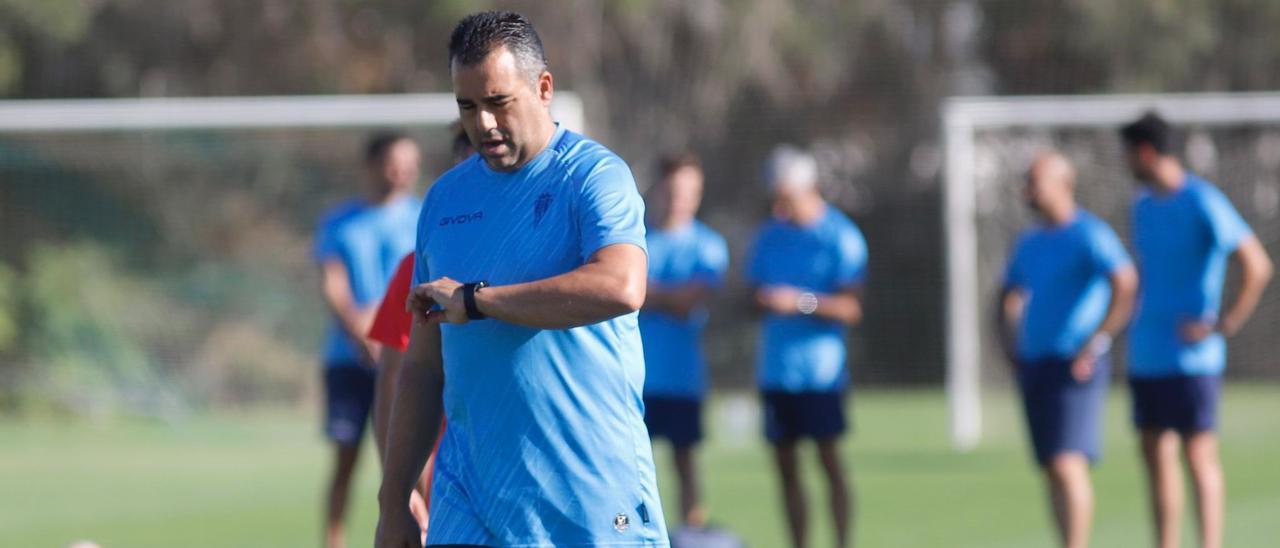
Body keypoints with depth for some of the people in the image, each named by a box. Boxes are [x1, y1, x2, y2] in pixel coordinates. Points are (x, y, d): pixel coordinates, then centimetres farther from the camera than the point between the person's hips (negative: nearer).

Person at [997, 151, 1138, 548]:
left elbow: (1125, 285, -23)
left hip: (1074, 367, -8)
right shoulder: (1029, 243, 16)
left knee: (1068, 464, -16)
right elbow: (1010, 299, 31)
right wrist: (1012, 348, 15)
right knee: (1051, 469, 7)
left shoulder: (1089, 235, -9)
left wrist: (1093, 345, -22)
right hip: (1034, 364, 8)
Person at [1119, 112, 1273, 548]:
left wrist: (1223, 327, -15)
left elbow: (1258, 267, -15)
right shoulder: (1144, 206, 13)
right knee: (1156, 456, 7)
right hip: (1146, 359, 8)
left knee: (1199, 455, -6)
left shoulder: (1203, 203, -11)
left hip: (1191, 360, -7)